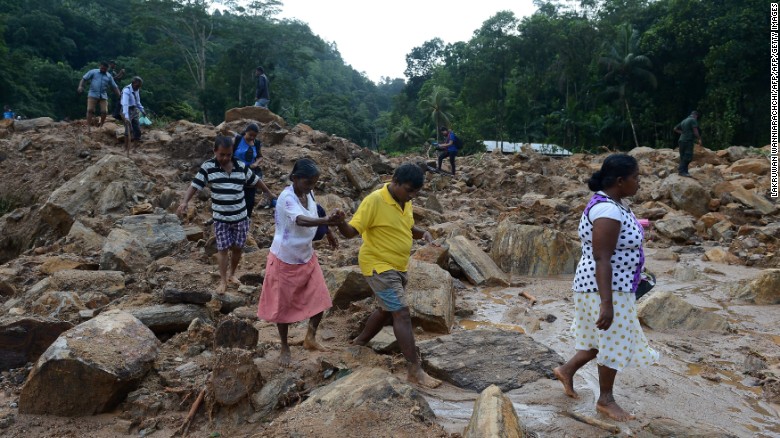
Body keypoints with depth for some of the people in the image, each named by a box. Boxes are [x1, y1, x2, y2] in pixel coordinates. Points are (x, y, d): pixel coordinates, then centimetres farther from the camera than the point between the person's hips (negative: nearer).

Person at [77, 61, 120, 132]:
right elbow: (84, 78, 4)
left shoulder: (109, 76, 13)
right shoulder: (93, 72, 6)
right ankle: (88, 126, -6)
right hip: (93, 95, -2)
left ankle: (101, 126, 16)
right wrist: (80, 86, -12)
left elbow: (114, 87, 15)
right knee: (90, 110, -9)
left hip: (103, 96, 3)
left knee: (104, 111, -3)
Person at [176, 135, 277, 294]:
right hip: (220, 218, -2)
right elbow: (195, 185, -10)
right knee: (223, 248, 2)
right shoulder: (207, 167, -9)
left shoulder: (241, 166, -1)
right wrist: (184, 201, -26)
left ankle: (232, 274, 35)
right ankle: (223, 280, 18)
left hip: (240, 217, 2)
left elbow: (255, 180, 13)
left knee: (237, 248, 11)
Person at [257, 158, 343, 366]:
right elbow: (300, 221, -46)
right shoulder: (287, 197, -26)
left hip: (307, 257, 7)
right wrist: (326, 221, -62)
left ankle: (310, 339, 30)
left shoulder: (308, 194, -3)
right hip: (285, 260, -7)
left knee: (320, 298, 7)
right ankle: (285, 347, 30)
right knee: (283, 305, 9)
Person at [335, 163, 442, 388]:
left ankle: (359, 343, 43)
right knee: (402, 313, -12)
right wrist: (339, 222, -44)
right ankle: (415, 370, -5)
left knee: (386, 311, 21)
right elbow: (351, 231, -21)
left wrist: (423, 233, -4)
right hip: (379, 266, -9)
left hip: (398, 266, 9)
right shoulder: (374, 201, -20)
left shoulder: (405, 201, 4)